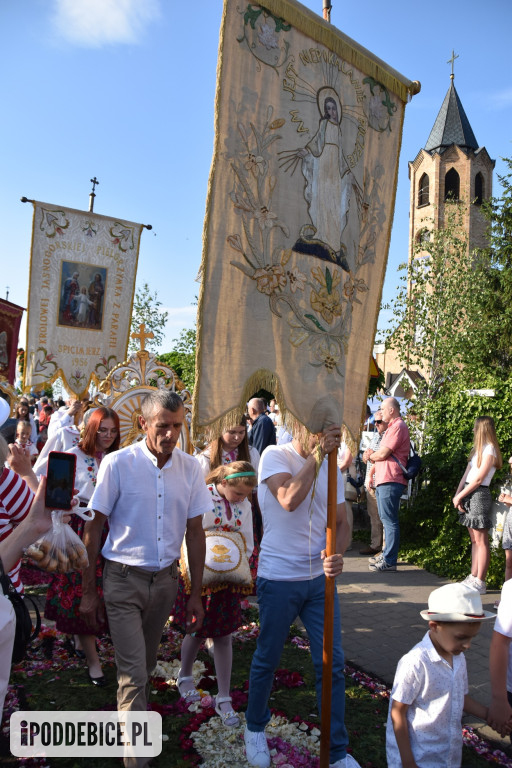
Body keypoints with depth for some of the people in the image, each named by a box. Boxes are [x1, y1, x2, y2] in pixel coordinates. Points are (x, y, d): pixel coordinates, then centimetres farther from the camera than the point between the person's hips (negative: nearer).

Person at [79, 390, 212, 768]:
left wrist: (196, 593, 4)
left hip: (166, 578, 4)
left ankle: (128, 715, 45)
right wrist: (88, 591, -4)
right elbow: (94, 528, -6)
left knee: (145, 665, 19)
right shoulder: (118, 463, -14)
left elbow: (195, 532, 2)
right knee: (134, 673, -3)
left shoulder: (191, 468, -5)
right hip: (124, 580, -3)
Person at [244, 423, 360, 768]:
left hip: (320, 578, 5)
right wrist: (317, 453, -27)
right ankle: (255, 728, 40)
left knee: (332, 664, 8)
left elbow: (341, 522, 6)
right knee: (267, 660, 14)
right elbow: (289, 499, -31)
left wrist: (337, 554, -14)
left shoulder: (331, 467, 4)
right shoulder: (275, 456, -13)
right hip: (278, 580, -4)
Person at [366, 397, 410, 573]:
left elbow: (383, 454, -16)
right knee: (386, 519, 16)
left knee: (389, 520, -8)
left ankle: (389, 560, -5)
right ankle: (387, 554, 26)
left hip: (390, 481, -11)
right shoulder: (392, 427, 23)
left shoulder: (398, 426, -11)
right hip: (383, 480, 11)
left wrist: (371, 455, 3)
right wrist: (373, 454, 7)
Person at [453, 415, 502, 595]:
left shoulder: (489, 450, -10)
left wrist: (459, 496, -10)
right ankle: (473, 578, 15)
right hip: (468, 495, 9)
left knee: (481, 541, -5)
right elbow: (466, 474, 12)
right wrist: (457, 494, 2)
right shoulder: (477, 449, 18)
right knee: (474, 540, 11)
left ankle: (480, 583, -3)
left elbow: (478, 479, -14)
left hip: (479, 495, -9)